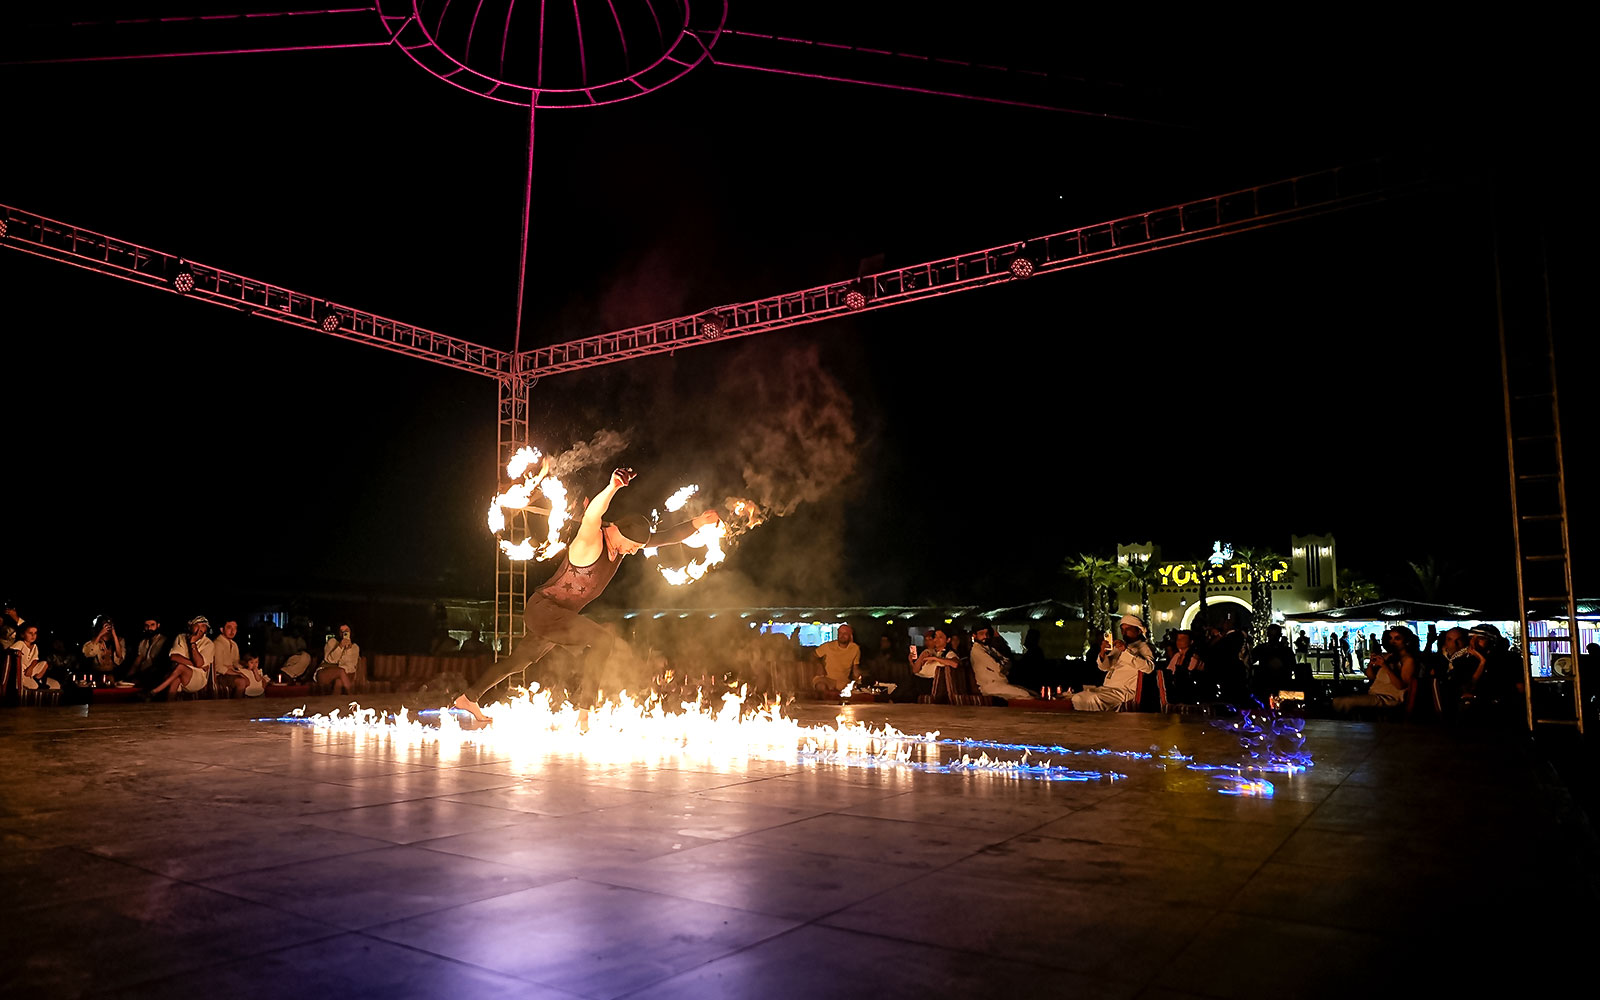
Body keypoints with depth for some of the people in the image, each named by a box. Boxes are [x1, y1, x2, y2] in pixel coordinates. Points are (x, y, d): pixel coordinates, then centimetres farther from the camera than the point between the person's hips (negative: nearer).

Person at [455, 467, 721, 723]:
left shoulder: (626, 539, -2)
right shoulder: (591, 539, -25)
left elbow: (666, 537, -1)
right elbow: (592, 514, -48)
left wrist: (696, 523, -17)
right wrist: (611, 488, -69)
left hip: (558, 616, 9)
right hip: (543, 607, -9)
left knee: (519, 661, 25)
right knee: (604, 642, -26)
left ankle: (469, 697, 43)